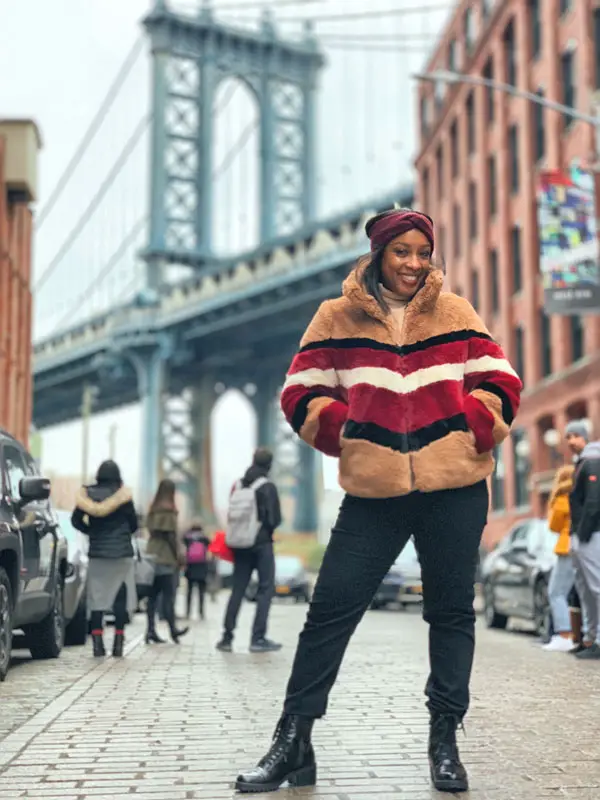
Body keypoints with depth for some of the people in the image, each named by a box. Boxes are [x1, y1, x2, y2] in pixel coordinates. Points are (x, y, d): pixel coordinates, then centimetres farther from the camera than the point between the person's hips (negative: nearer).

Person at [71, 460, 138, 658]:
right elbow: (133, 524, 1)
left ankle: (98, 643, 0)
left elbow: (76, 520, 2)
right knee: (121, 599, 3)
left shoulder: (87, 494, 0)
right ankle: (118, 644, 0)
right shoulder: (124, 495, -5)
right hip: (122, 553, -2)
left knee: (96, 597, 5)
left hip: (96, 554, 2)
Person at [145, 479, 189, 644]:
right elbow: (171, 535, -13)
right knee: (168, 595, -3)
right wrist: (177, 556, -6)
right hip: (166, 557, -7)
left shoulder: (153, 509, 12)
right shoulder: (169, 509, -10)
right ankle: (172, 629, 1)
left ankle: (151, 630, 3)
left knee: (153, 594, 5)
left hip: (153, 556, 7)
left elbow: (151, 531, 14)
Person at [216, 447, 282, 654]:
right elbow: (275, 519, -12)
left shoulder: (238, 486, 6)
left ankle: (227, 637, 9)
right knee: (266, 589, 0)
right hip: (262, 544, -5)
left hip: (241, 544, 5)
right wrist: (267, 528, 8)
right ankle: (258, 639, -6)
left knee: (237, 589, 10)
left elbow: (231, 514, 7)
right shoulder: (268, 487, -10)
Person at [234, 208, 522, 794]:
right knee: (331, 607, -2)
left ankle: (444, 741, 18)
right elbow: (301, 394, 5)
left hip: (454, 489, 1)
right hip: (374, 493, -1)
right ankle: (293, 739, 8)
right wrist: (345, 432, -10)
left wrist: (471, 431, -9)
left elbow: (501, 384, 7)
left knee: (451, 611, 6)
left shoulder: (456, 314, 7)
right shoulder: (337, 318, 4)